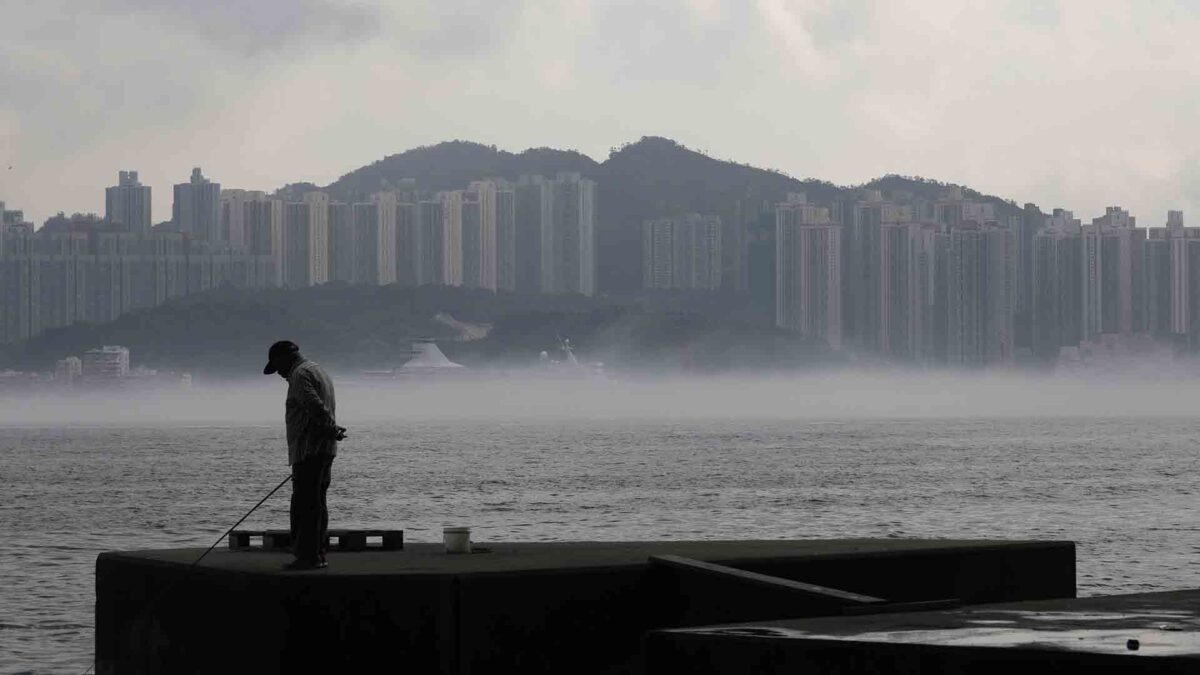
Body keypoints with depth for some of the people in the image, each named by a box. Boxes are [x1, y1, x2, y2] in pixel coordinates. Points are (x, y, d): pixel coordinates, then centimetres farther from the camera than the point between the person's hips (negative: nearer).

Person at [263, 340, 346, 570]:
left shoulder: (300, 375, -10)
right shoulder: (318, 371, 24)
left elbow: (315, 407, -23)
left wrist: (332, 429, -22)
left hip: (309, 449, -10)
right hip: (325, 449, 10)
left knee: (304, 504, -9)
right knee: (317, 504, 13)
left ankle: (308, 556, -11)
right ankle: (318, 554, 15)